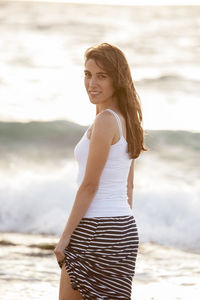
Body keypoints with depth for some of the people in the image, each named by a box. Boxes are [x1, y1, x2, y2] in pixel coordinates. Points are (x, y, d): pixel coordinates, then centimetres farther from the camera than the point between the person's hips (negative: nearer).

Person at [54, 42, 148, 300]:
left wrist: (65, 237, -11)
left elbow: (89, 185, -15)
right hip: (124, 228, 9)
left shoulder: (106, 121, -14)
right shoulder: (126, 120, 13)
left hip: (96, 230, -9)